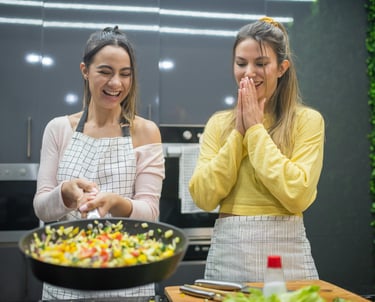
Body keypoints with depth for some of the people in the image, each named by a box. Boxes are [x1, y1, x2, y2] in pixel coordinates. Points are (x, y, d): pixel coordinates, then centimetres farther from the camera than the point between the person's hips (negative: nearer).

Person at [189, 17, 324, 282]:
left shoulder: (307, 120, -3)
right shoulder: (219, 123, 6)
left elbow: (297, 195, -17)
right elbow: (203, 197, -5)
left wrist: (255, 129, -11)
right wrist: (238, 132, -8)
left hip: (285, 251, -2)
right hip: (227, 252, 3)